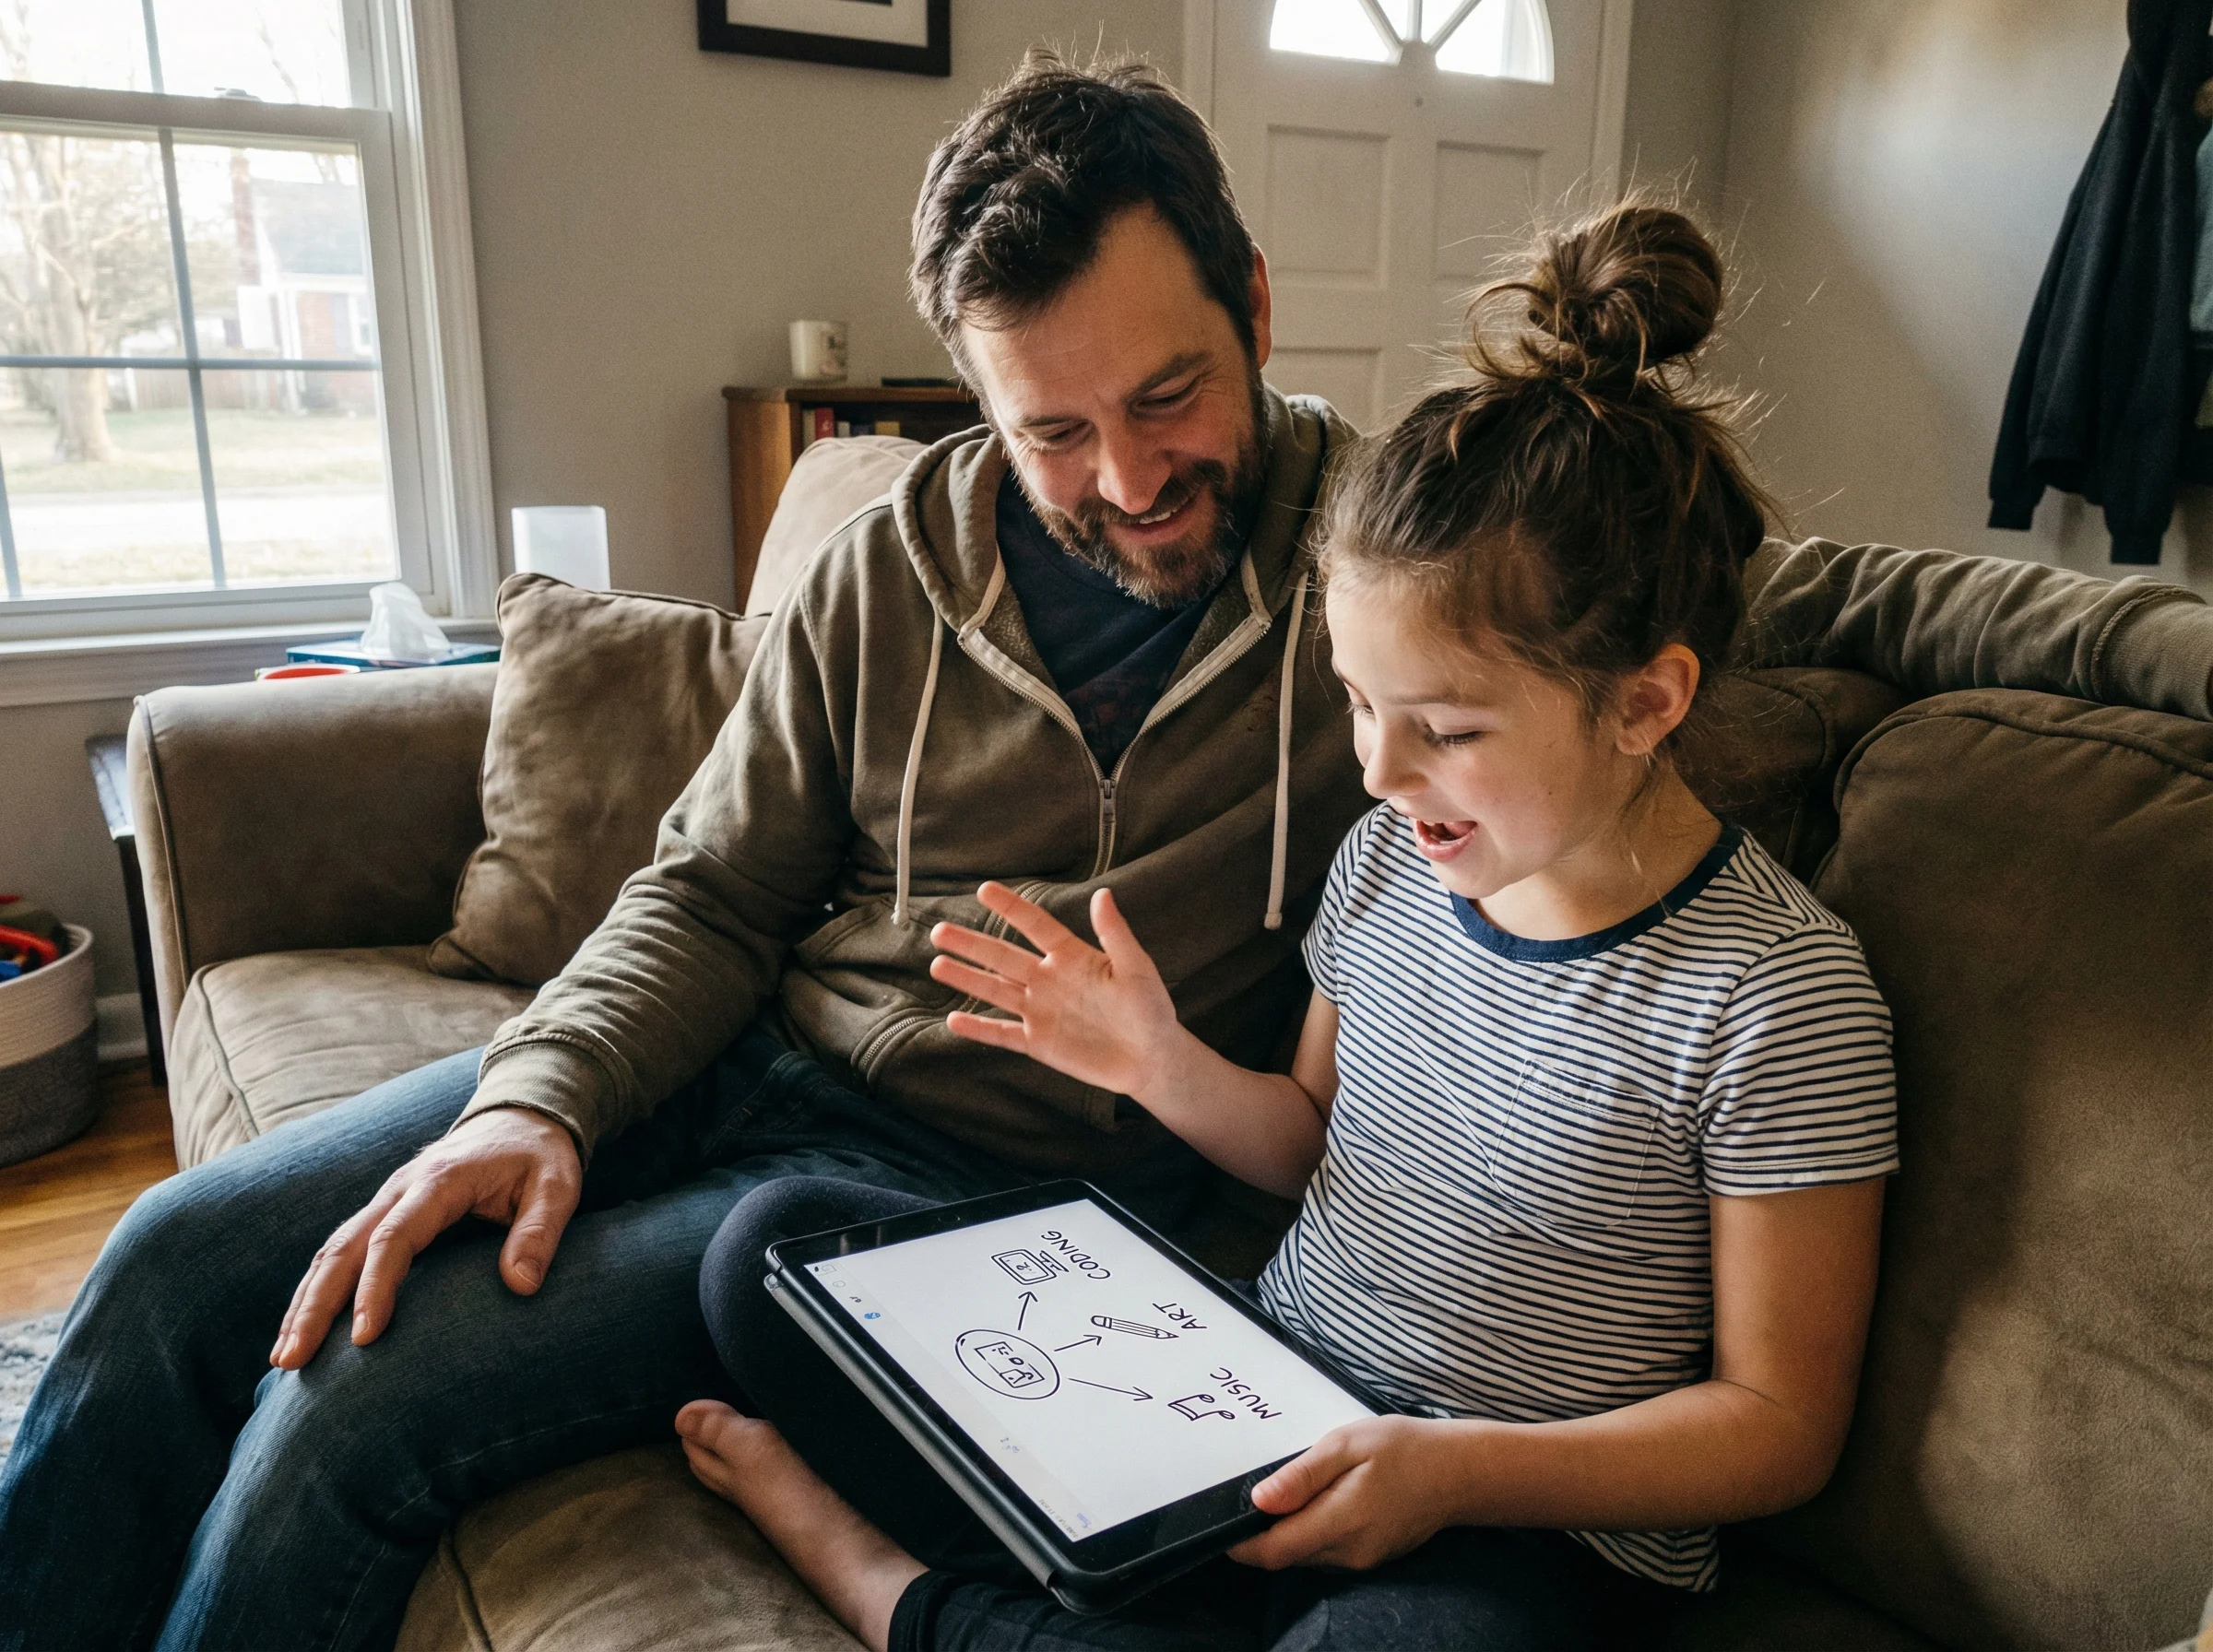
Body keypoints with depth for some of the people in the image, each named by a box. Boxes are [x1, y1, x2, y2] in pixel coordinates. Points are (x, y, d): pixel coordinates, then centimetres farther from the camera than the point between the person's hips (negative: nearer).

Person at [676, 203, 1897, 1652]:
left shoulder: (1779, 997, -18)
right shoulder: (1391, 856, -1)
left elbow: (1781, 1423, -11)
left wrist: (1457, 1466, -24)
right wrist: (1166, 1067, -6)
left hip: (1524, 1529, -4)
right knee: (778, 1242, 1)